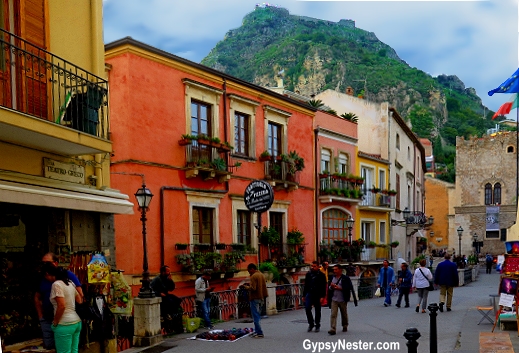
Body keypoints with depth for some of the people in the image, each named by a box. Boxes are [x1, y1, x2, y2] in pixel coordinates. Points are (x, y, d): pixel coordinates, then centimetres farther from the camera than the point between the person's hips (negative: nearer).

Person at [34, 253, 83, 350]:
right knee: (48, 346, 12)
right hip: (47, 320, 5)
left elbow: (80, 295, -9)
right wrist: (41, 316, 9)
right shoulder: (42, 278, 4)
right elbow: (37, 298, 17)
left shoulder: (68, 275, -9)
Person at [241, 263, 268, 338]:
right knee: (257, 316, 16)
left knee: (256, 316, -6)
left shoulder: (253, 276, -14)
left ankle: (260, 333, -8)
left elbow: (253, 288, -21)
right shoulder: (261, 275, 13)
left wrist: (246, 287, -4)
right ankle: (257, 331, 20)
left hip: (255, 298, -9)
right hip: (261, 298, 9)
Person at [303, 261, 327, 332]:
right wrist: (304, 295, 12)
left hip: (318, 295, -3)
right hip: (309, 294, 3)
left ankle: (317, 325, 18)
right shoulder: (308, 274, 10)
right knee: (307, 308, -9)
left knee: (317, 310, 5)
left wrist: (322, 297, -13)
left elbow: (324, 287, -6)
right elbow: (306, 285, 16)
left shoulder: (321, 275, -3)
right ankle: (311, 323, 8)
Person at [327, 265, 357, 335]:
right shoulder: (332, 278, 11)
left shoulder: (345, 278, -5)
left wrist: (339, 288, -18)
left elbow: (349, 288, -12)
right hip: (334, 300, 3)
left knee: (344, 314, 14)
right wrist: (331, 287, -7)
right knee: (333, 314, -9)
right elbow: (329, 288, 17)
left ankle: (345, 327, 34)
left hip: (343, 300, -3)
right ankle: (332, 329, -13)